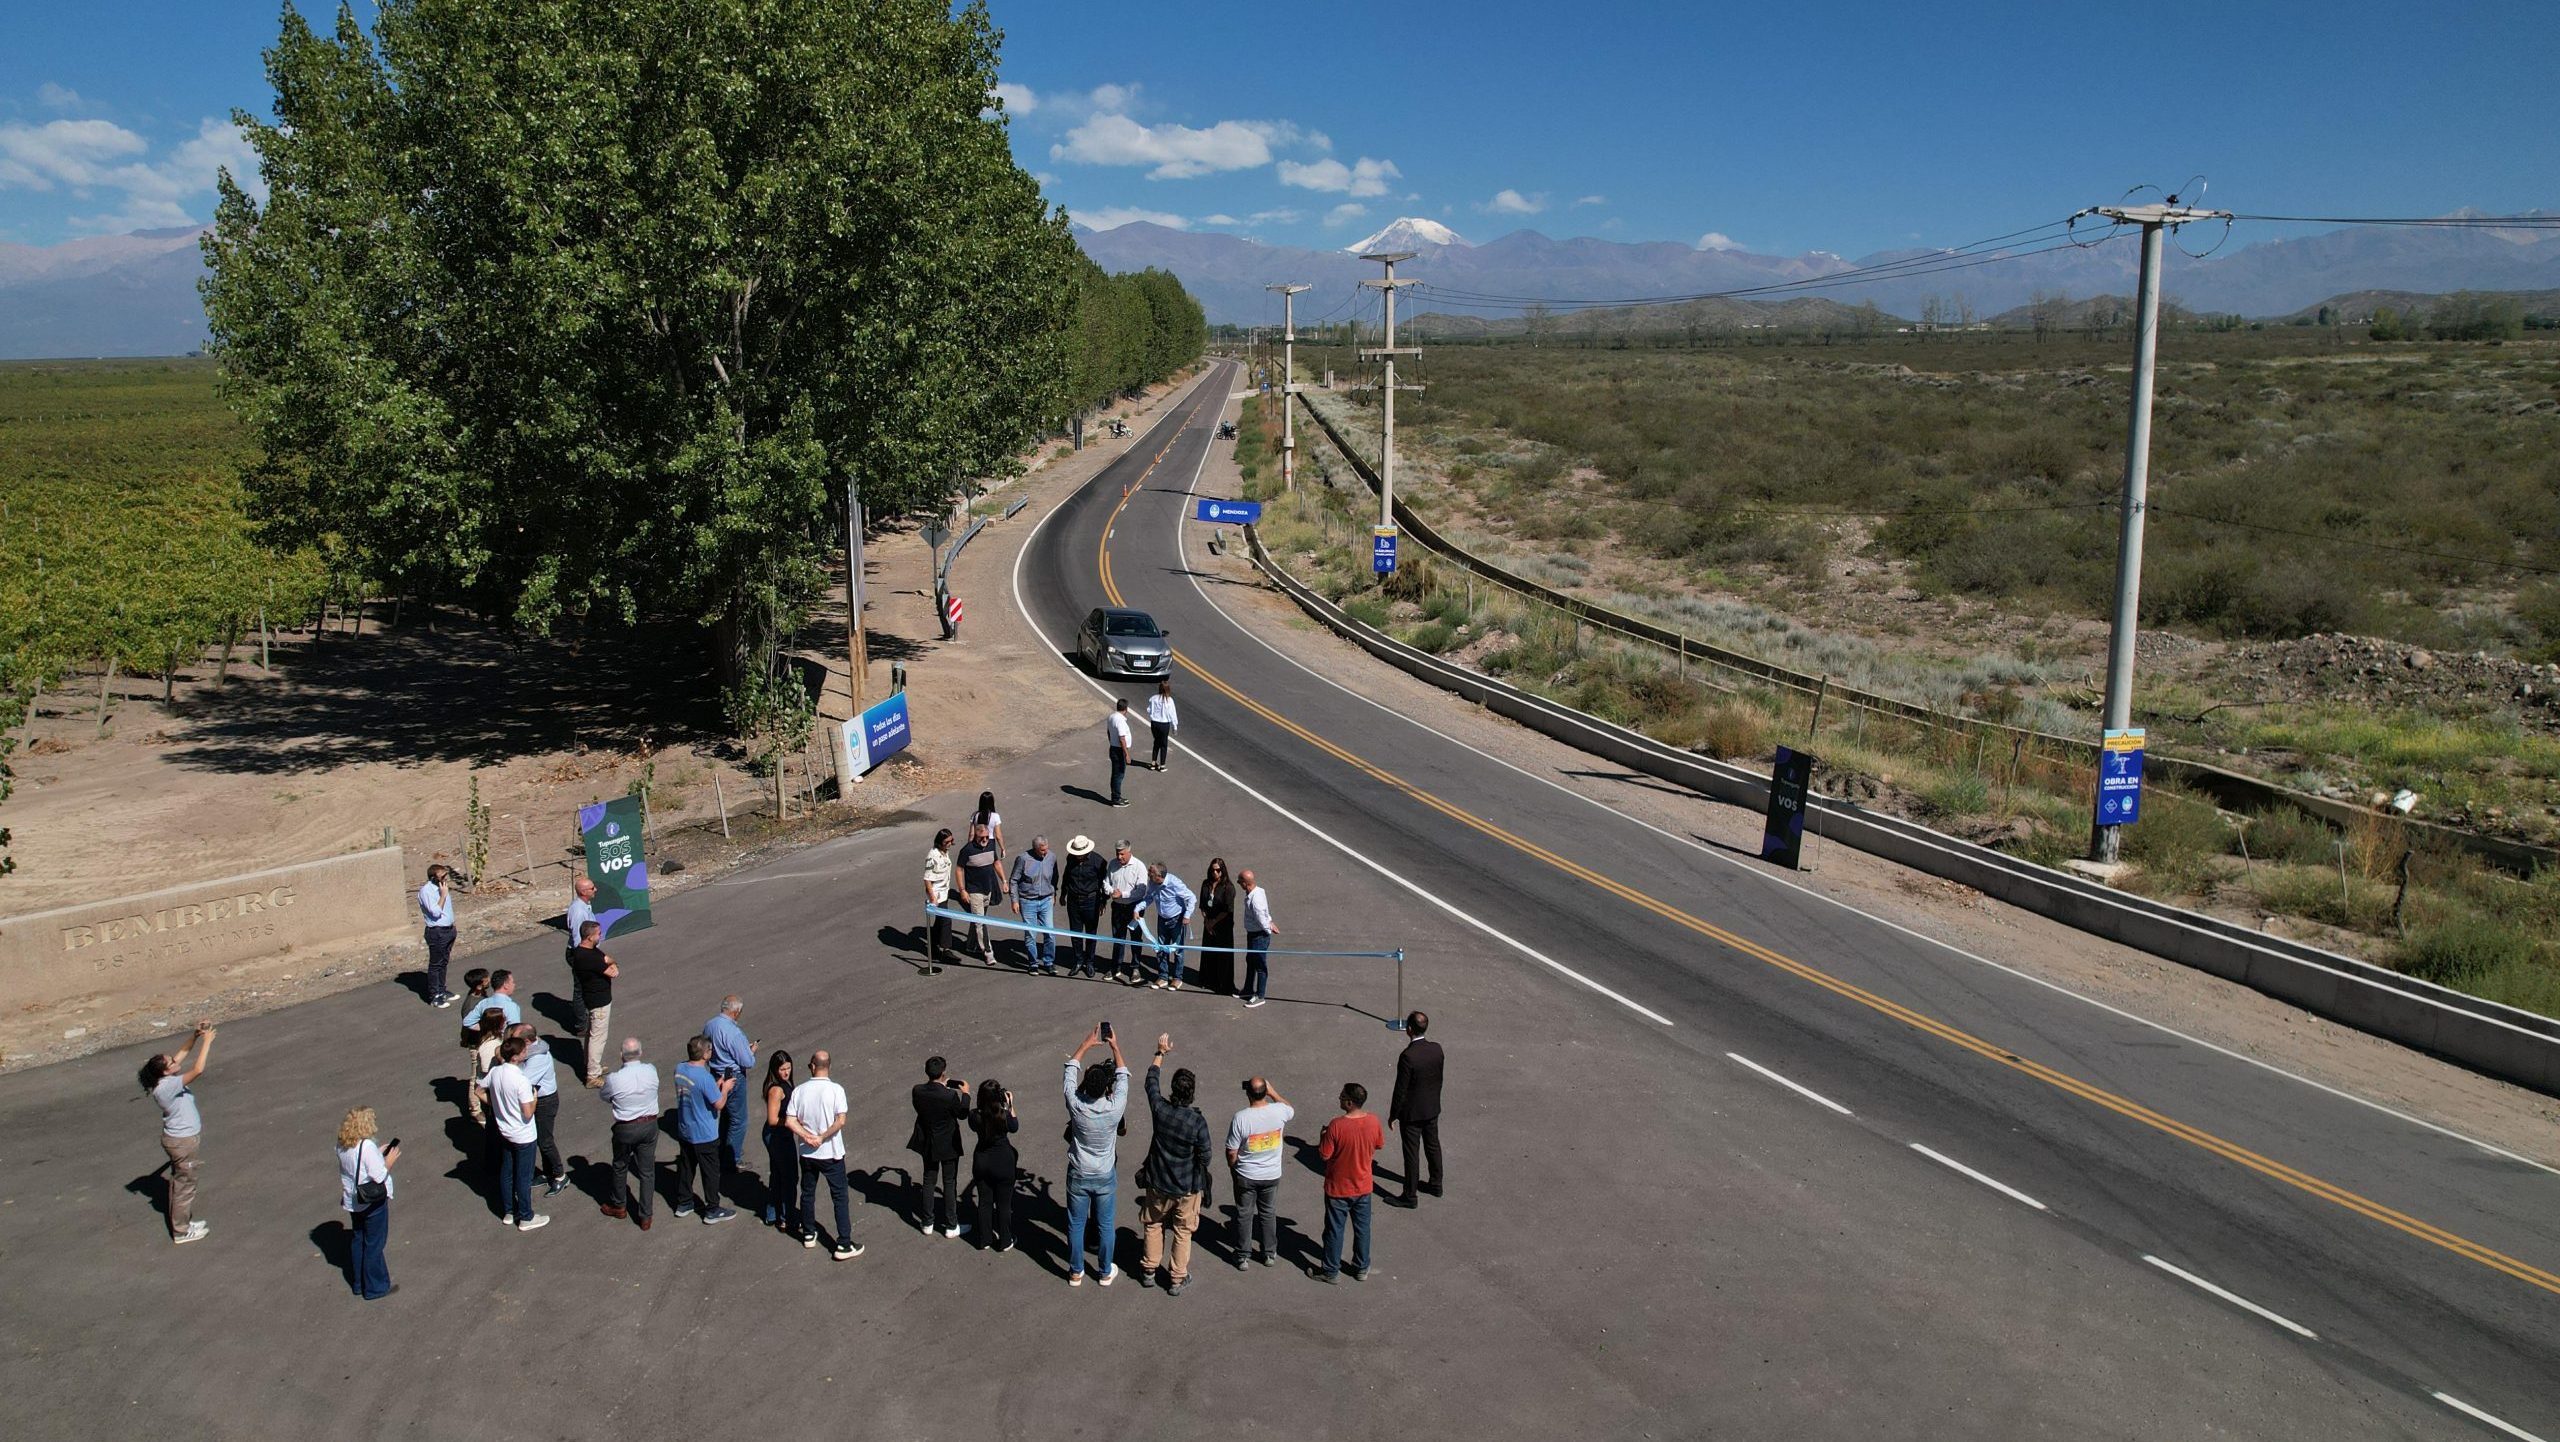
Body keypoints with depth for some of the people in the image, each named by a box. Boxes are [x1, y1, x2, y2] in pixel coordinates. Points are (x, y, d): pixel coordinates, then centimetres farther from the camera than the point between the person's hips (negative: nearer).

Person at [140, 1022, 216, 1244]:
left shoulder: (165, 1079, -4)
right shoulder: (167, 1086, -29)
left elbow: (182, 1053, 7)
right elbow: (198, 1069, -37)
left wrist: (196, 1035, -5)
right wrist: (207, 1041, -28)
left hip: (178, 1138, 9)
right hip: (182, 1141, -9)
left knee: (179, 1181, 22)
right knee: (185, 1183, 4)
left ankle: (182, 1220, 37)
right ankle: (181, 1231, 15)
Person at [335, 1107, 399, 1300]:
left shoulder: (342, 1145, -4)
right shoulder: (367, 1146, -27)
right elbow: (379, 1176, -25)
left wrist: (378, 1154, 7)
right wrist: (389, 1162, -10)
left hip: (353, 1200, 7)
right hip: (373, 1202, -7)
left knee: (357, 1240, 20)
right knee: (374, 1244, 5)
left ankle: (358, 1284, 33)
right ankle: (375, 1288, 15)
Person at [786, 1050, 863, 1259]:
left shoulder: (799, 1090, -7)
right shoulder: (836, 1090, -15)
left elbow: (789, 1121, -11)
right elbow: (840, 1121, -22)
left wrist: (807, 1137, -11)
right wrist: (822, 1138, -13)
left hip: (807, 1153, 3)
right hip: (831, 1153, -3)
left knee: (807, 1193, 22)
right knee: (840, 1198, 5)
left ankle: (808, 1234, 36)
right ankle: (844, 1245, 5)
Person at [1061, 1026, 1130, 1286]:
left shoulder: (1076, 1105, -23)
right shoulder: (1115, 1107, -24)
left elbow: (1070, 1070, -6)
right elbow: (1123, 1076, -5)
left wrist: (1085, 1044, 4)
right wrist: (1115, 1047, 6)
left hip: (1078, 1176, 0)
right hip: (1105, 1177, 0)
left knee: (1075, 1225, 16)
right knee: (1105, 1225, 16)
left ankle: (1076, 1272, 29)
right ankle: (1106, 1273, 30)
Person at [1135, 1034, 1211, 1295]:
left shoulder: (1160, 1110, -19)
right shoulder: (1198, 1122, -25)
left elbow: (1151, 1080, 0)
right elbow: (1204, 1156, -14)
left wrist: (1161, 1053, 12)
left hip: (1158, 1184, 2)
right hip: (1187, 1186, -2)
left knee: (1154, 1225, 23)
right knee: (1182, 1232, 15)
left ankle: (1149, 1270, 36)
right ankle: (1177, 1279, 24)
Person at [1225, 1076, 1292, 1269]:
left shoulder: (1241, 1118, -25)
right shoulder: (1279, 1111, -18)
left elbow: (1232, 1152, -15)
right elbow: (1291, 1109, 10)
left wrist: (1232, 1167, 4)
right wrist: (1273, 1092, 9)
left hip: (1246, 1176, -2)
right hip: (1272, 1175, 2)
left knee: (1244, 1215, 16)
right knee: (1268, 1214, 21)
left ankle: (1242, 1257, 26)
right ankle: (1269, 1253, 33)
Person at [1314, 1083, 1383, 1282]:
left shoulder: (1337, 1125, -27)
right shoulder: (1373, 1122, -13)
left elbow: (1324, 1155, -19)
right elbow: (1379, 1144, 5)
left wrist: (1324, 1136, -3)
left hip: (1338, 1189, -4)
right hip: (1363, 1186, 4)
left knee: (1335, 1230, 12)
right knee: (1362, 1228, 20)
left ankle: (1331, 1271, 25)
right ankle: (1362, 1268, 32)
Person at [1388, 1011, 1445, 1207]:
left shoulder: (1407, 1056, -28)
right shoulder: (1436, 1049, -9)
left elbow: (1401, 1089, -22)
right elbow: (1439, 1079, 5)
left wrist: (1393, 1115, -10)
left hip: (1412, 1112, -7)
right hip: (1432, 1109, 7)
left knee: (1412, 1153, 6)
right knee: (1432, 1146, 23)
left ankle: (1409, 1196, 18)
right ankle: (1435, 1184, 40)